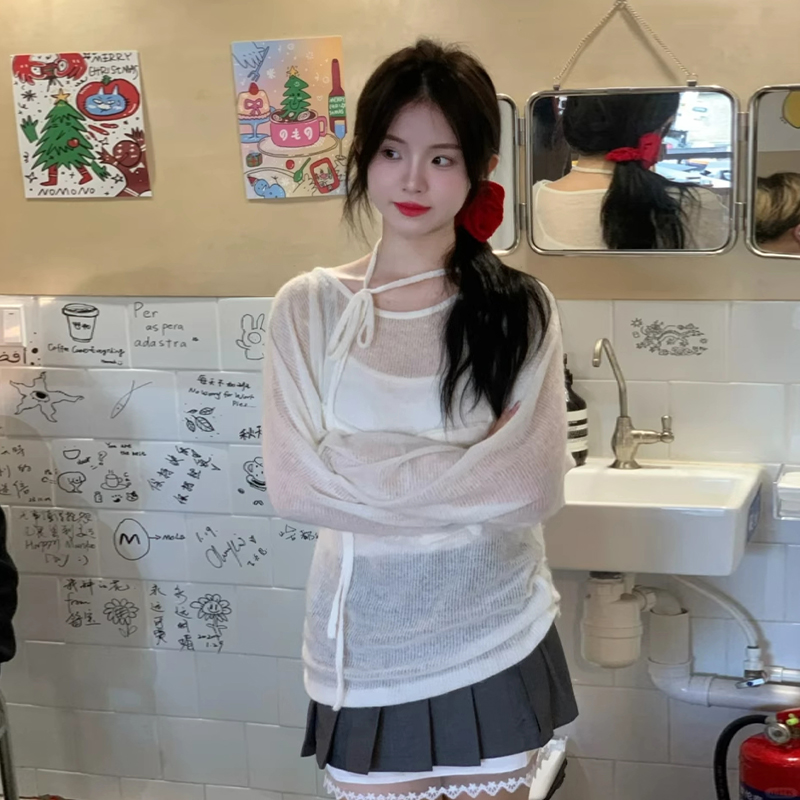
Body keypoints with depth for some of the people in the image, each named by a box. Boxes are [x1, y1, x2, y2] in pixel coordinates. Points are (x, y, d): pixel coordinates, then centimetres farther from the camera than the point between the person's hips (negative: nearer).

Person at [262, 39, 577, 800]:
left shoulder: (521, 309, -7)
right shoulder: (308, 307, -6)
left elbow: (534, 488, -13)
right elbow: (292, 483, -13)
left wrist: (365, 475, -16)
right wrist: (472, 466, -14)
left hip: (494, 639, 0)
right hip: (365, 641, 0)